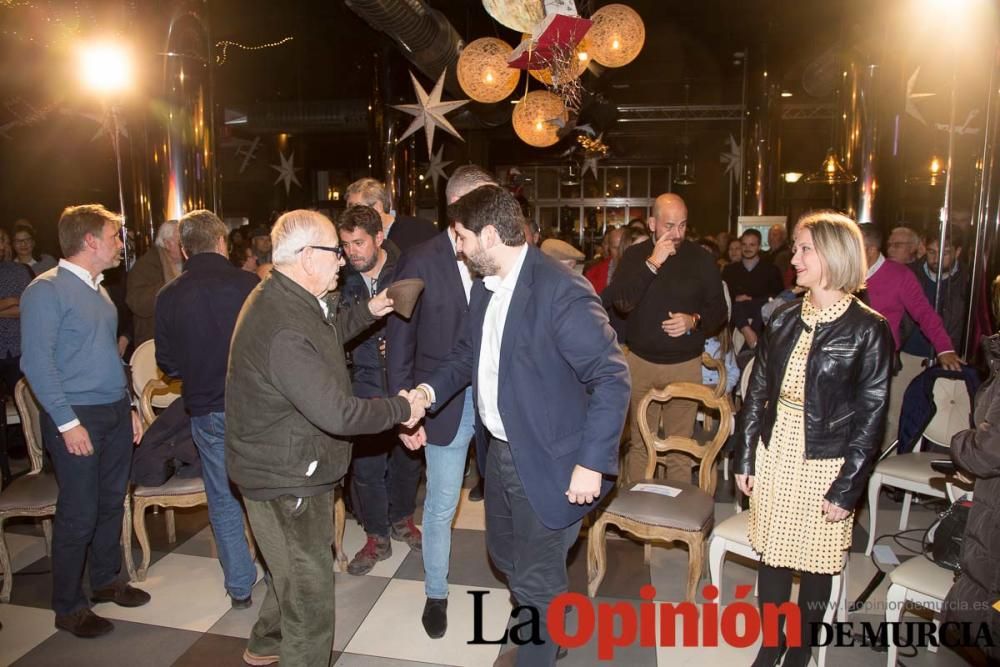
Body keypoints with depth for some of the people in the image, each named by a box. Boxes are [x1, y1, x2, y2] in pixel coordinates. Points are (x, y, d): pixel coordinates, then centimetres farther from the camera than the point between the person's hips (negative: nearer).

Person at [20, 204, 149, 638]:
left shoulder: (98, 290, 13)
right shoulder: (46, 290, -12)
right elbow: (37, 362, -17)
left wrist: (129, 407, 15)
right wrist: (68, 422, -18)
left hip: (115, 413, 8)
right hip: (78, 417, -7)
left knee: (112, 502, 16)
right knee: (79, 513, 1)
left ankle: (106, 580, 33)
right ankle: (68, 607, 17)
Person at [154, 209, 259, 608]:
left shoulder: (169, 297, -5)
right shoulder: (250, 285, -12)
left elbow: (168, 364, 3)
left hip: (207, 411, 1)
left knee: (224, 501, 14)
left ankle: (240, 587, 24)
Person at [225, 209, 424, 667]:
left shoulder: (284, 298, 2)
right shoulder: (284, 328, -33)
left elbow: (321, 339, 21)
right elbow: (338, 413, -34)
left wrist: (367, 313, 10)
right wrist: (402, 408, -20)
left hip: (287, 468, 11)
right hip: (286, 480, -11)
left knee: (296, 573, 31)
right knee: (310, 594, 6)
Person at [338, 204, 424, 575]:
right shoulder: (343, 281, -4)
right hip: (366, 387, 0)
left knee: (407, 457, 16)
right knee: (366, 465, 4)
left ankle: (401, 519, 42)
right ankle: (377, 537, 26)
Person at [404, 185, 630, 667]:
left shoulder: (561, 291, -22)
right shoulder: (486, 287, 4)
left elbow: (612, 378, -21)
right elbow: (468, 353, 16)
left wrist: (592, 463, -23)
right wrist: (431, 389, -1)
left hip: (547, 463, -8)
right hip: (498, 450, 9)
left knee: (536, 579, 8)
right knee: (506, 556, 26)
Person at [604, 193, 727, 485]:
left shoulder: (701, 259, 0)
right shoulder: (634, 255, 2)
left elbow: (719, 310, 5)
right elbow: (622, 302, -13)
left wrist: (694, 320, -15)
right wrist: (652, 263, -20)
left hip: (685, 365, -1)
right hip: (640, 361, 1)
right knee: (638, 442, 10)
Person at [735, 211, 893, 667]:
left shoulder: (867, 328, -8)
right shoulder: (785, 318, 4)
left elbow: (870, 415, -8)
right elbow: (757, 391, 6)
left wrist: (848, 488, -10)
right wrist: (745, 458, 3)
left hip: (825, 463, -4)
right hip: (774, 453, 4)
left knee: (815, 561, 11)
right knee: (771, 554, 13)